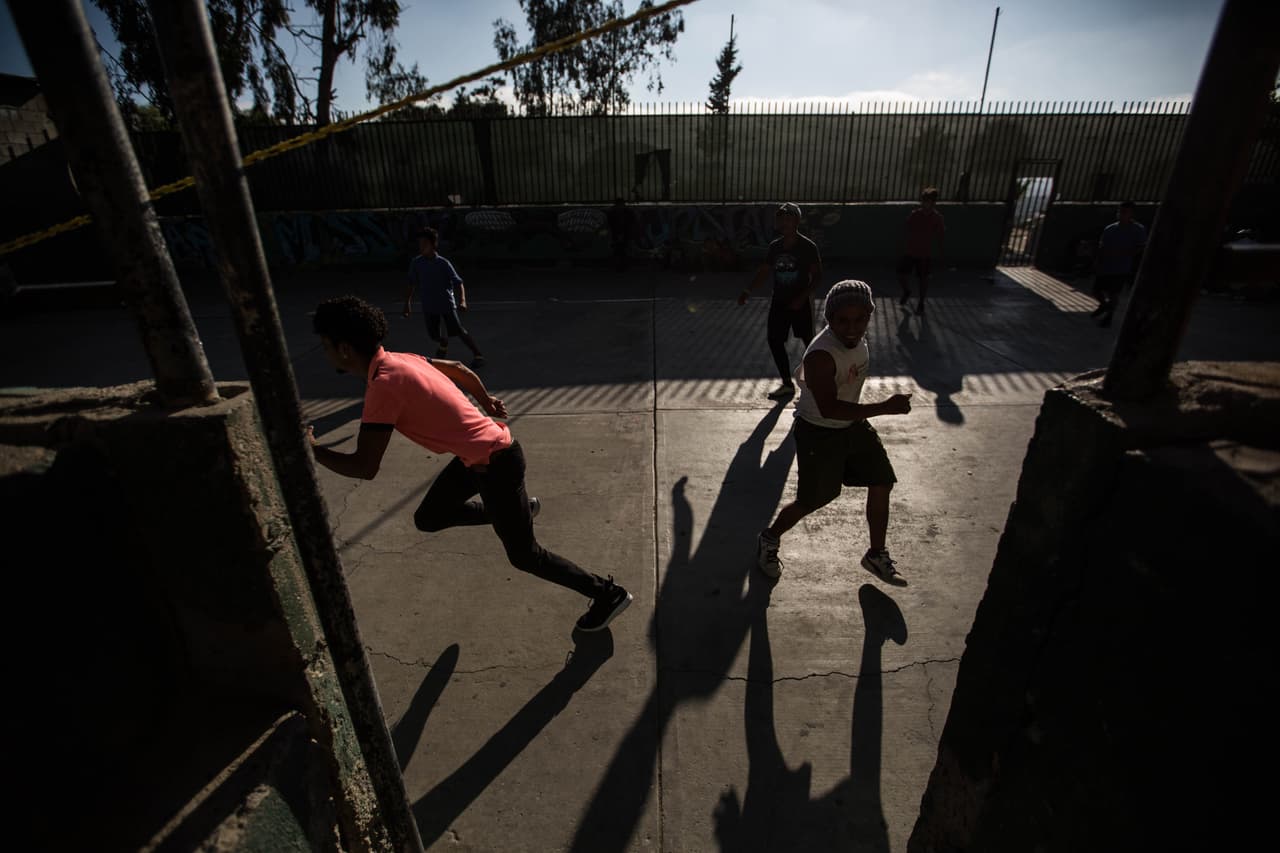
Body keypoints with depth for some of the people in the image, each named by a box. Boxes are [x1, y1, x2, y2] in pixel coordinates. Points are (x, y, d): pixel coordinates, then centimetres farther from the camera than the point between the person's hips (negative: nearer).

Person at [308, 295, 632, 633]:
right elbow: (459, 369, 19)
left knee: (523, 555, 8)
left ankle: (609, 594, 22)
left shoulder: (383, 385, -23)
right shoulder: (399, 360, 4)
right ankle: (519, 509, 33)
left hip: (496, 465, -9)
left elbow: (364, 468, -22)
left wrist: (312, 449, -7)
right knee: (427, 519, 21)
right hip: (480, 454, 9)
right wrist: (486, 401, 35)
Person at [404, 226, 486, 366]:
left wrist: (462, 300, -28)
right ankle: (443, 345, 43)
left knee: (458, 331, -8)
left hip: (447, 303, -4)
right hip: (428, 305, 4)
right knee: (433, 335, 8)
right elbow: (411, 284, 11)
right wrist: (407, 302, 9)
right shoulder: (416, 263, -2)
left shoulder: (443, 264, -13)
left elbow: (458, 282, -13)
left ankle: (478, 355, 3)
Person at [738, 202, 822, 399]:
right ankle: (787, 384, 13)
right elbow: (764, 271, 11)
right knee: (774, 341, 1)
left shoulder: (807, 246, -11)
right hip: (779, 302, 5)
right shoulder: (775, 246, 4)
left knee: (809, 341, 7)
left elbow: (817, 275, -11)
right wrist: (747, 291, -1)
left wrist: (802, 297, -22)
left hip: (801, 303, -5)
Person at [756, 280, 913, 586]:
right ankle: (770, 539, 33)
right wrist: (885, 408, -37)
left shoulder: (857, 339, -5)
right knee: (811, 501, 4)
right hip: (819, 434, -8)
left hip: (853, 425, 8)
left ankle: (877, 555, 32)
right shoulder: (821, 355, -32)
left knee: (882, 485, 12)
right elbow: (829, 409, -37)